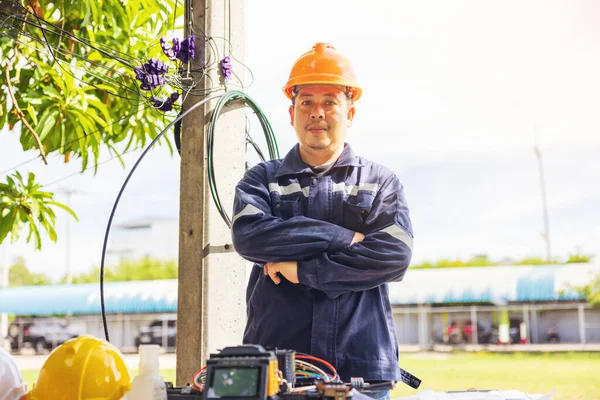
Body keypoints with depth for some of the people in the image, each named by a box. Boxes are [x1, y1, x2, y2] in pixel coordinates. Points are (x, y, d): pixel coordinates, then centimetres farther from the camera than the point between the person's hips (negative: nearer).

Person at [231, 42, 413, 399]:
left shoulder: (381, 182, 9)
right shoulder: (263, 179, 10)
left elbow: (394, 255, -7)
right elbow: (249, 236, -10)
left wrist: (300, 269, -10)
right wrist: (344, 237, -11)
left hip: (362, 366, 0)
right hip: (276, 365, 0)